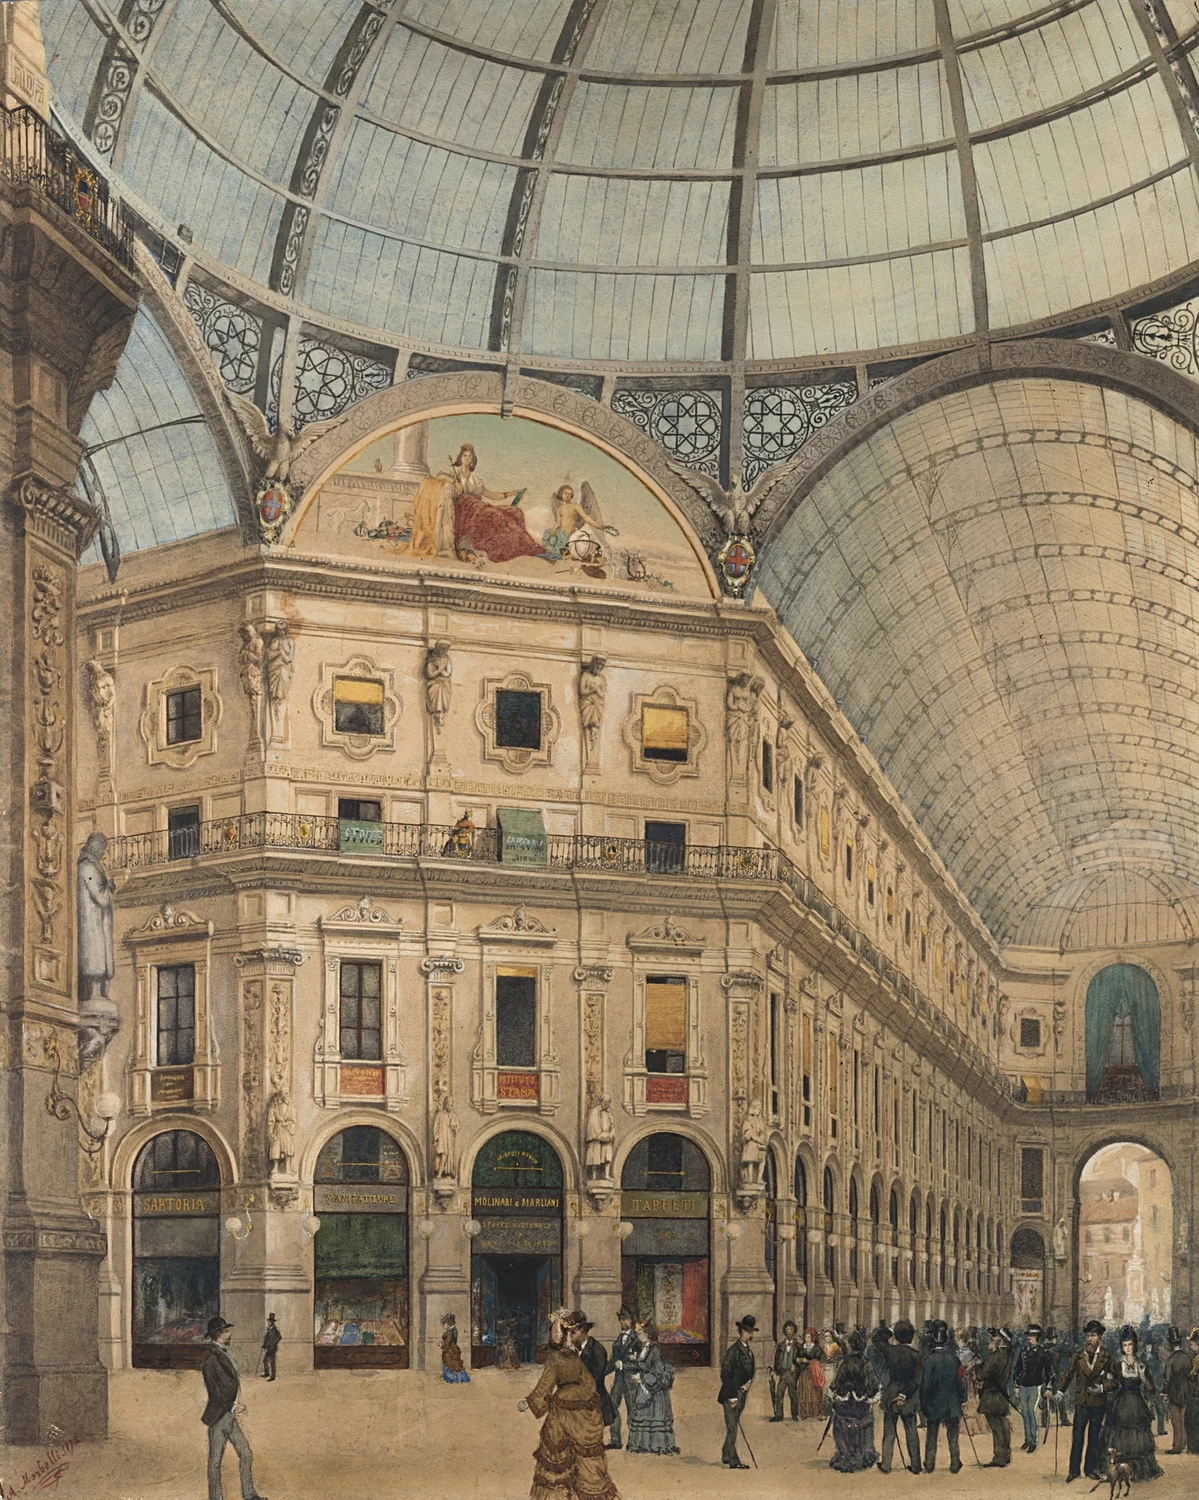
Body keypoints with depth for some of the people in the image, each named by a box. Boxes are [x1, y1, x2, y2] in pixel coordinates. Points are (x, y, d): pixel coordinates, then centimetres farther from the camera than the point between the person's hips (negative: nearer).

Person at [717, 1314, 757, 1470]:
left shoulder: (748, 1350, 13)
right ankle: (733, 1461, -6)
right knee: (732, 1428, -6)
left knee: (733, 1428, 15)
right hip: (732, 1394, -8)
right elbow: (725, 1374, -17)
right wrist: (732, 1396, -18)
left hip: (741, 1393, 8)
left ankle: (726, 1455, 25)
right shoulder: (734, 1350, -14)